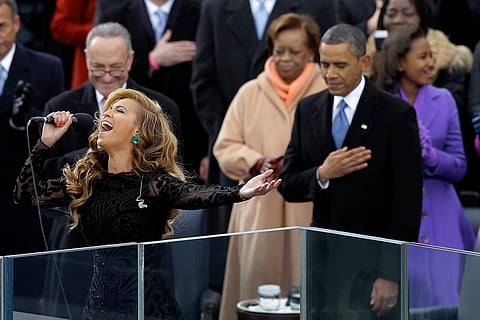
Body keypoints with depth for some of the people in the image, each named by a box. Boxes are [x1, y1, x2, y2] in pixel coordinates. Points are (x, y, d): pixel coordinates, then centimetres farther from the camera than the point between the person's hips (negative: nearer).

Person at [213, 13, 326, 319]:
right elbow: (225, 146, 8)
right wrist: (257, 163, -10)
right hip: (259, 207, 2)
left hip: (310, 208, -2)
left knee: (306, 284, -1)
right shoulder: (250, 92, 8)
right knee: (258, 281, 0)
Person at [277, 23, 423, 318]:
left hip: (372, 261, -4)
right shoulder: (308, 109, 7)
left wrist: (392, 273, -14)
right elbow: (288, 185, 9)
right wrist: (322, 174, -13)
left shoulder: (396, 114, -8)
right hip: (322, 258, 4)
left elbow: (407, 200, -9)